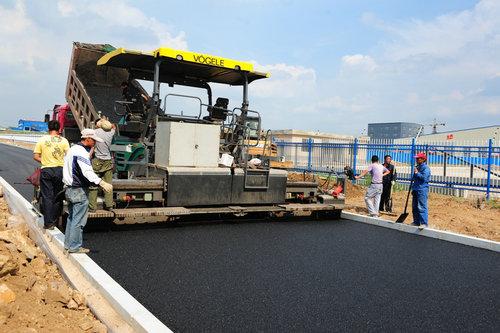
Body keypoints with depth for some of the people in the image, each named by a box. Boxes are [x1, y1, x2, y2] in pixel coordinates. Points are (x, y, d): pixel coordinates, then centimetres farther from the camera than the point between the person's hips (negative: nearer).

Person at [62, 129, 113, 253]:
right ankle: (74, 247, 3)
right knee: (79, 220, -2)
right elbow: (87, 171, -31)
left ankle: (68, 243, 26)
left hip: (69, 188, 10)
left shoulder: (72, 149, 14)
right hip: (79, 190, -10)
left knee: (71, 217, 18)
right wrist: (102, 183, -40)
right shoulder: (82, 152, -18)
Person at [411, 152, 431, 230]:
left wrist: (417, 173, -12)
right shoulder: (417, 167, 18)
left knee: (422, 207, -12)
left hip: (422, 190, -10)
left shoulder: (426, 168, -9)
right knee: (414, 207, 13)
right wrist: (413, 189, 24)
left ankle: (424, 223, -11)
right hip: (416, 190, 10)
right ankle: (416, 222, 21)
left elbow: (424, 178, -23)